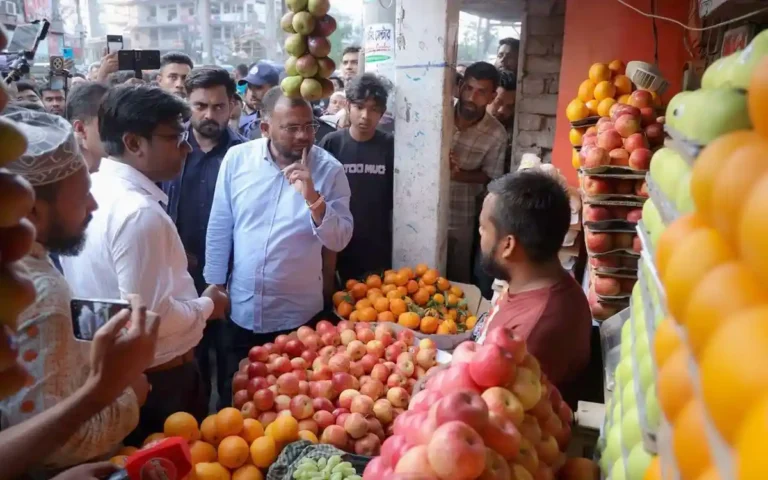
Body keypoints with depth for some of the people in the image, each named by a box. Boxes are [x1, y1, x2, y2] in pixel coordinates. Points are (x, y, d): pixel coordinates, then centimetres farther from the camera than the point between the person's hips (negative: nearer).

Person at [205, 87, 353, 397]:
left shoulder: (329, 169, -10)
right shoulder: (237, 158, -6)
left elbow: (339, 241, -13)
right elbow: (219, 227, 2)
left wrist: (312, 198, -27)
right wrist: (216, 284, 6)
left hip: (299, 314, -1)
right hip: (242, 309, 2)